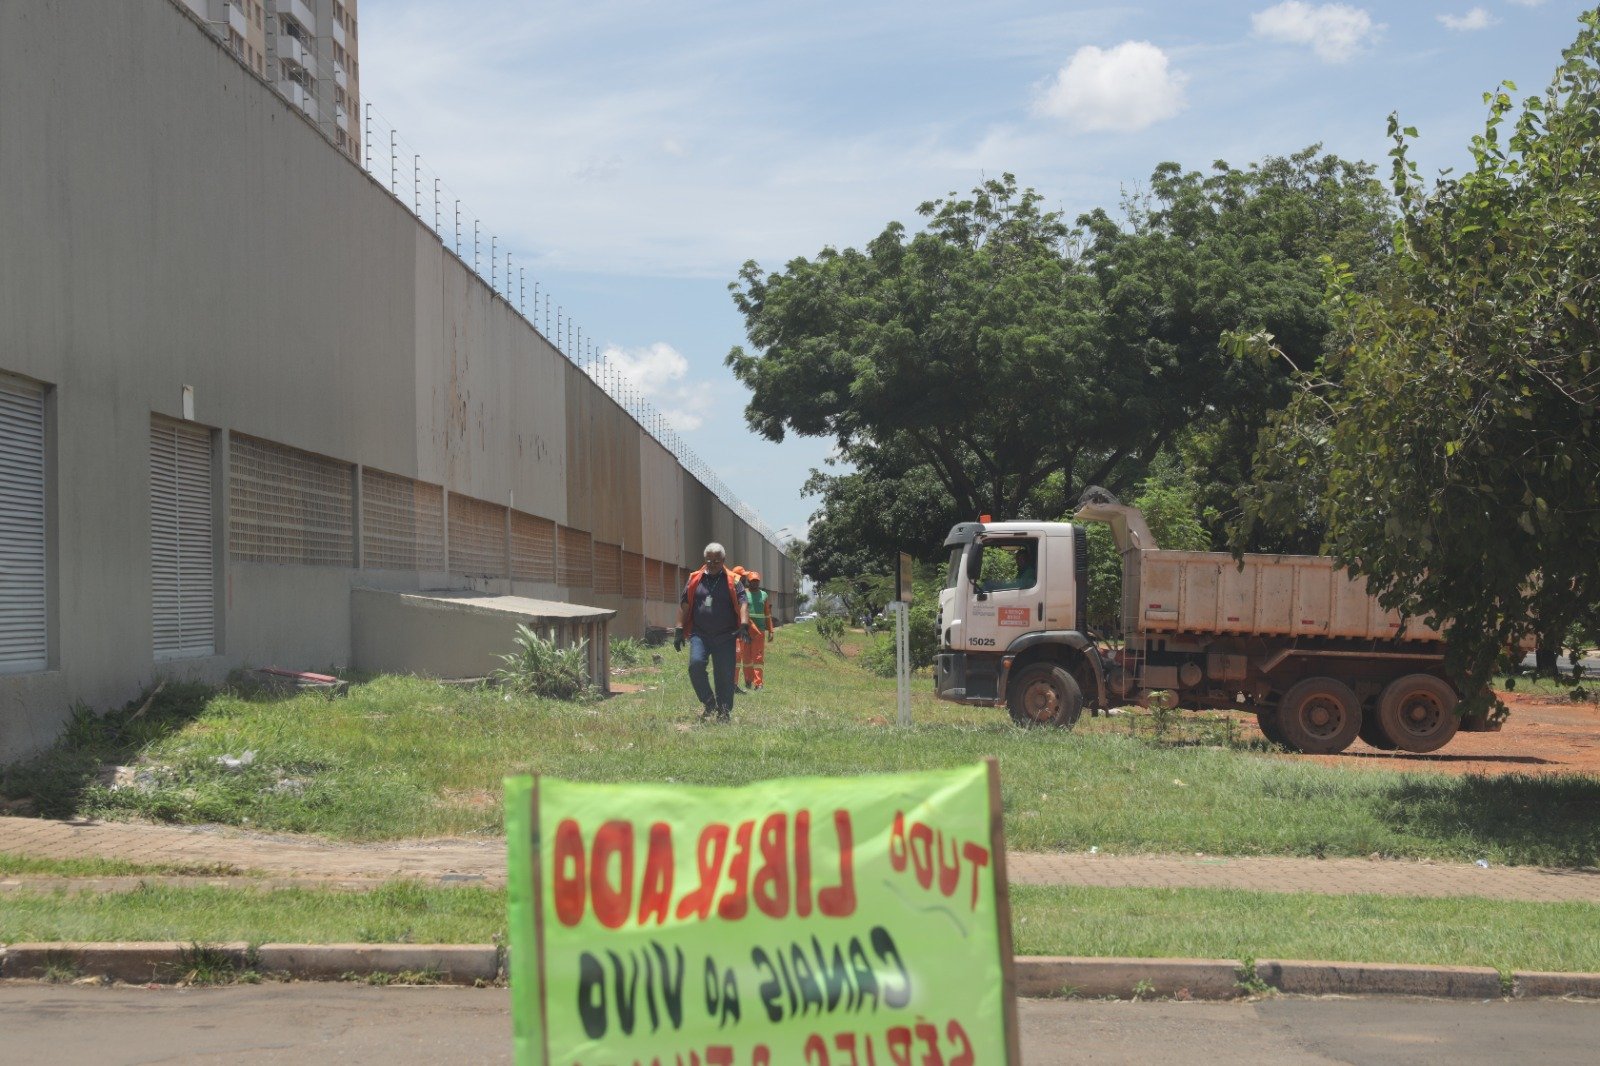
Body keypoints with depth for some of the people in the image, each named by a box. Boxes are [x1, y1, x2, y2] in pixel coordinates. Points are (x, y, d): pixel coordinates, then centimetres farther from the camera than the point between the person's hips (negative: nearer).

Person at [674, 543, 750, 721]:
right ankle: (709, 704, -4)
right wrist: (680, 629, 4)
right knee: (696, 664, -21)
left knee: (725, 676, -1)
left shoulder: (732, 581, 4)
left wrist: (744, 625, -21)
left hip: (725, 637, -1)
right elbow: (684, 604, 11)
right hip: (699, 634, 1)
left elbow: (743, 602, -5)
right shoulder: (695, 579, 11)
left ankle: (724, 714, 11)